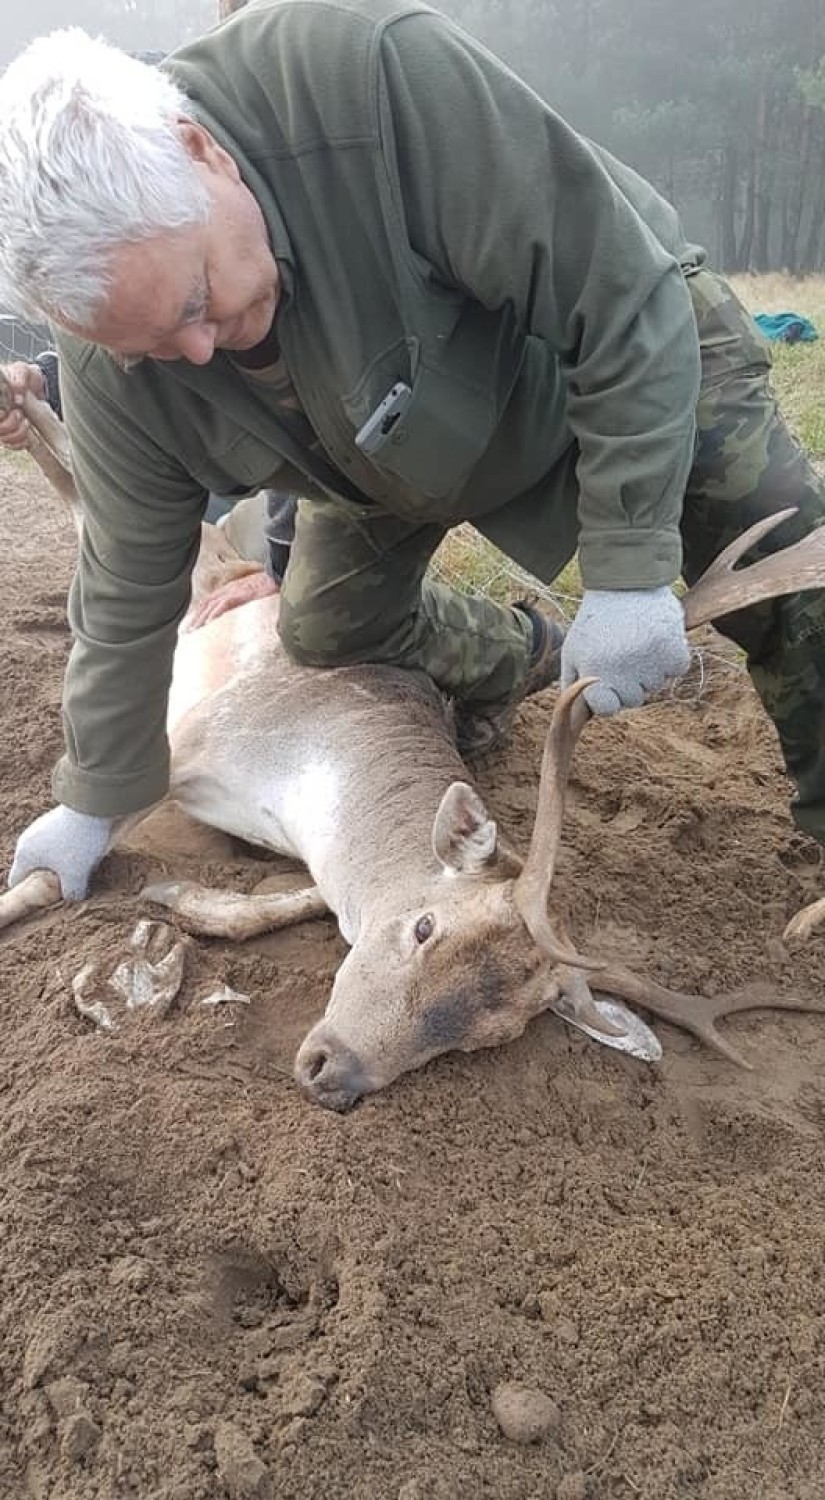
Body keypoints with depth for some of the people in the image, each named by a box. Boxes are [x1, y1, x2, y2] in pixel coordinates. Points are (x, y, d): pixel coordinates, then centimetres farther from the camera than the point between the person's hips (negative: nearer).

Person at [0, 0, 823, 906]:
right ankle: (516, 660, 32)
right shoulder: (111, 305, -23)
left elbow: (626, 299, -35)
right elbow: (130, 591, -12)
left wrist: (630, 567, -36)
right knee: (326, 628, 3)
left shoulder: (381, 76, -41)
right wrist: (93, 803, -4)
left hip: (632, 349, -3)